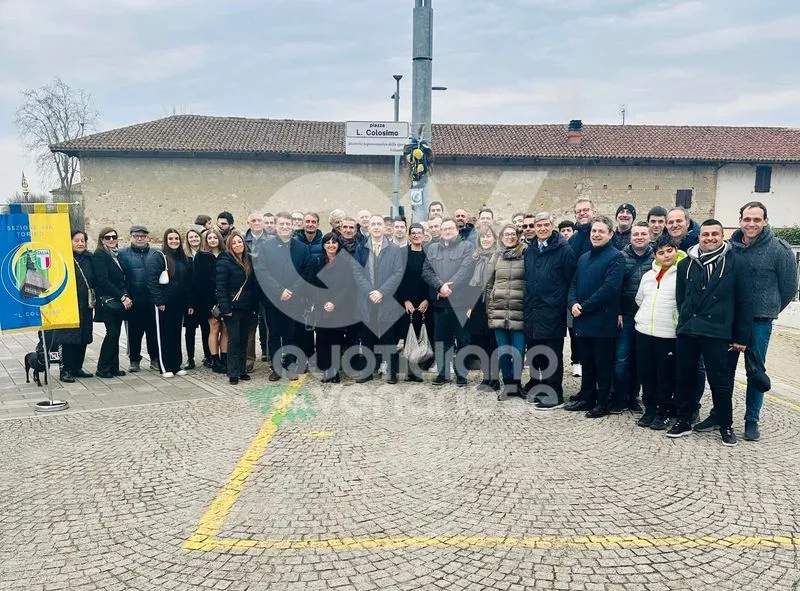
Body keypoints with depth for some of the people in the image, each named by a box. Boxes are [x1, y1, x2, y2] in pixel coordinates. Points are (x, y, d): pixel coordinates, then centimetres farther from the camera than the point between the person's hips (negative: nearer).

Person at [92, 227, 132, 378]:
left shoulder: (117, 255, 15)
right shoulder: (99, 255, -6)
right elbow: (103, 280, -14)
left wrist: (126, 296, -2)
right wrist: (122, 297, -15)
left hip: (119, 302, 7)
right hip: (107, 301, -7)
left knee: (115, 333, 7)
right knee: (112, 333, -8)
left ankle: (113, 367, 13)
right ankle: (103, 368, 2)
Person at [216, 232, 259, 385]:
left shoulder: (249, 260, 11)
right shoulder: (224, 261, -8)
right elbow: (220, 286, -13)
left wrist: (255, 305, 9)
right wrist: (225, 307, -19)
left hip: (247, 307, 6)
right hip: (233, 307, -6)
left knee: (244, 339, 10)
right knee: (234, 339, -3)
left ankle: (241, 369, 18)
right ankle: (233, 373, 3)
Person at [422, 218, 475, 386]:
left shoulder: (466, 246, 4)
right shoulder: (432, 248, 14)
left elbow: (465, 270, -10)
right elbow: (427, 271, 3)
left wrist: (449, 287, -16)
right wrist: (440, 286, -13)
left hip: (460, 301, -3)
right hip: (439, 301, 3)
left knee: (462, 339, 2)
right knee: (441, 339, 7)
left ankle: (461, 374, 10)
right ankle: (443, 373, 16)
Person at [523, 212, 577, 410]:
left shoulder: (563, 249, -7)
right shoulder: (530, 250, 13)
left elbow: (570, 280, -7)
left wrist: (563, 304, -9)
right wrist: (528, 303, 14)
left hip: (552, 312, -6)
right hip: (532, 312, 6)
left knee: (552, 356, 1)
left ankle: (554, 396, 9)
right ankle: (536, 388, 27)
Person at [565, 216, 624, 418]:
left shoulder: (615, 257, -9)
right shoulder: (584, 257, 15)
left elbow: (609, 288, -19)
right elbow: (574, 284, 14)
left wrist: (584, 307, -17)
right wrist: (573, 303, -6)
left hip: (602, 321, -7)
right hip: (583, 320, 7)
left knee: (603, 364, 4)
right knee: (586, 362, 16)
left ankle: (603, 403, 15)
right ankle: (586, 398, 27)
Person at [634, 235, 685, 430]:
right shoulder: (648, 275, 12)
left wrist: (668, 318, -6)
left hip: (669, 334, -5)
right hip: (643, 332, 5)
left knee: (666, 376, 4)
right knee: (645, 373, 10)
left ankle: (663, 412, 18)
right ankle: (649, 409, 24)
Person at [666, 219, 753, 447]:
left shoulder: (738, 264, -1)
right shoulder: (686, 264, 10)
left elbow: (745, 303, -1)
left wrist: (742, 337, -4)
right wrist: (686, 320, 8)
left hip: (718, 334, -3)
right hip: (687, 331, 4)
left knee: (720, 381, 4)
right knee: (684, 377, 10)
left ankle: (726, 426, 20)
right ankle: (684, 421, 24)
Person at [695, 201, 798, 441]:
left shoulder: (779, 249, -7)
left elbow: (788, 287, 0)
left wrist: (769, 311, 7)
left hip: (759, 322, -3)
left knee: (755, 371, 8)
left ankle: (752, 421, 21)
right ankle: (718, 415, 24)